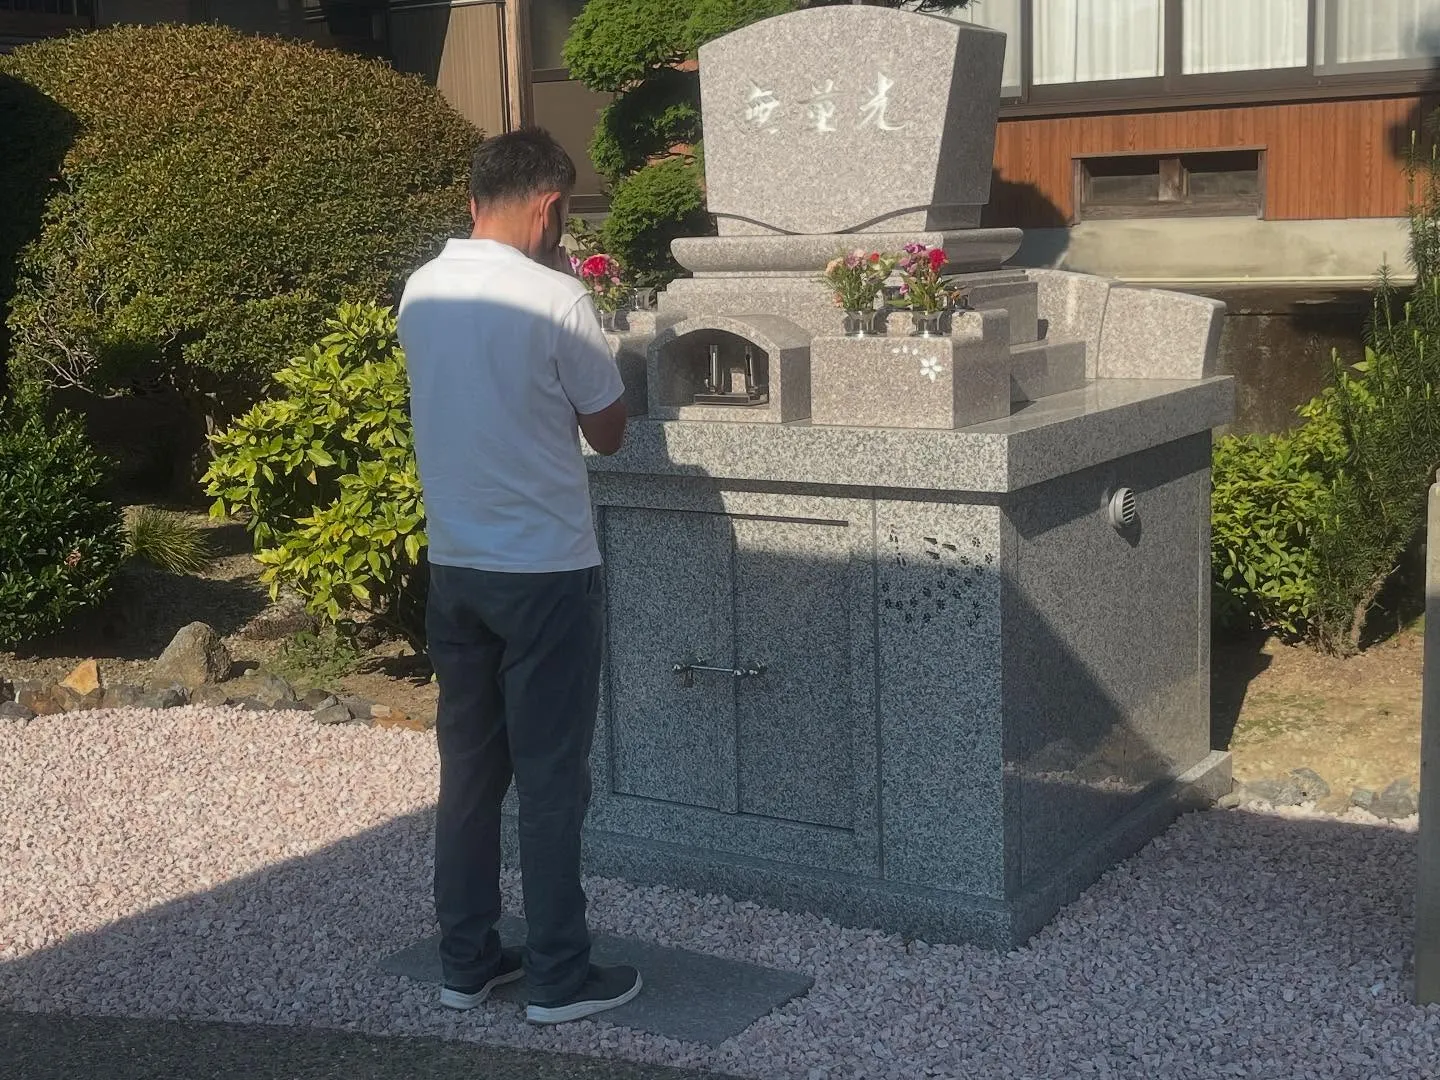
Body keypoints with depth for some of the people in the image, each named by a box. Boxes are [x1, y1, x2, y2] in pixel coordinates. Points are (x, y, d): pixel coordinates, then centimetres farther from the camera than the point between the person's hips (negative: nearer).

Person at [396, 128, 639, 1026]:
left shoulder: (421, 292, 3)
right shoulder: (555, 299, -16)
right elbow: (608, 431, -4)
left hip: (455, 566, 6)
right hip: (547, 570, -6)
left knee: (470, 767, 14)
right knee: (551, 778, 2)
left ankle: (468, 962, 22)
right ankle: (560, 977, 11)